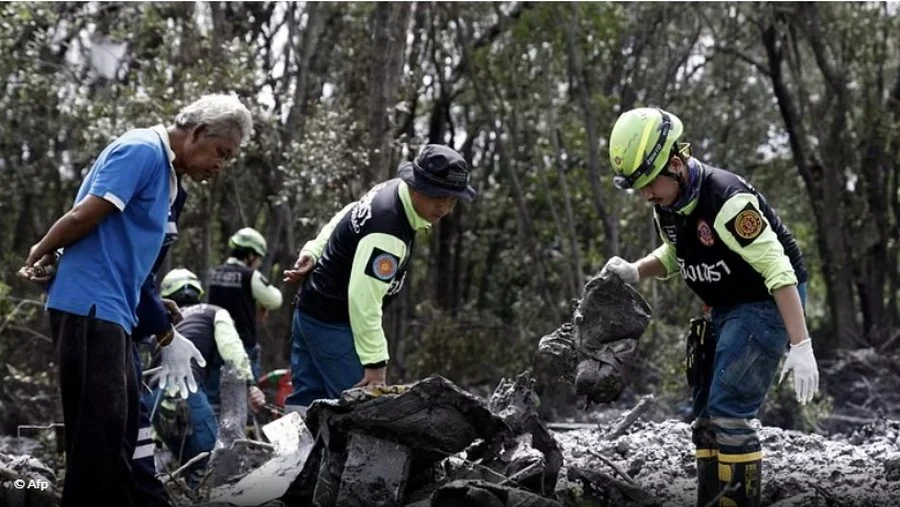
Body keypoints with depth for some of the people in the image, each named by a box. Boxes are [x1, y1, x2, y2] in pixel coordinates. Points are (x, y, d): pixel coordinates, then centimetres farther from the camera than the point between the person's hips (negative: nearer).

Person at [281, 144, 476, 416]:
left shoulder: (390, 190, 1)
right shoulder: (387, 232, -30)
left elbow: (346, 217, 18)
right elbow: (364, 299, -31)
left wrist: (314, 252, 15)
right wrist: (375, 364, -27)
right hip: (332, 323, -10)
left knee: (306, 402, 12)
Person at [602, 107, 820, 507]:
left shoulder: (726, 200, -29)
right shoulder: (666, 205, -2)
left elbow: (779, 271, -28)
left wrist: (801, 346, -32)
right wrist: (634, 272, -2)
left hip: (768, 304, -9)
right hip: (725, 309, 9)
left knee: (727, 415, -16)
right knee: (705, 417, 8)